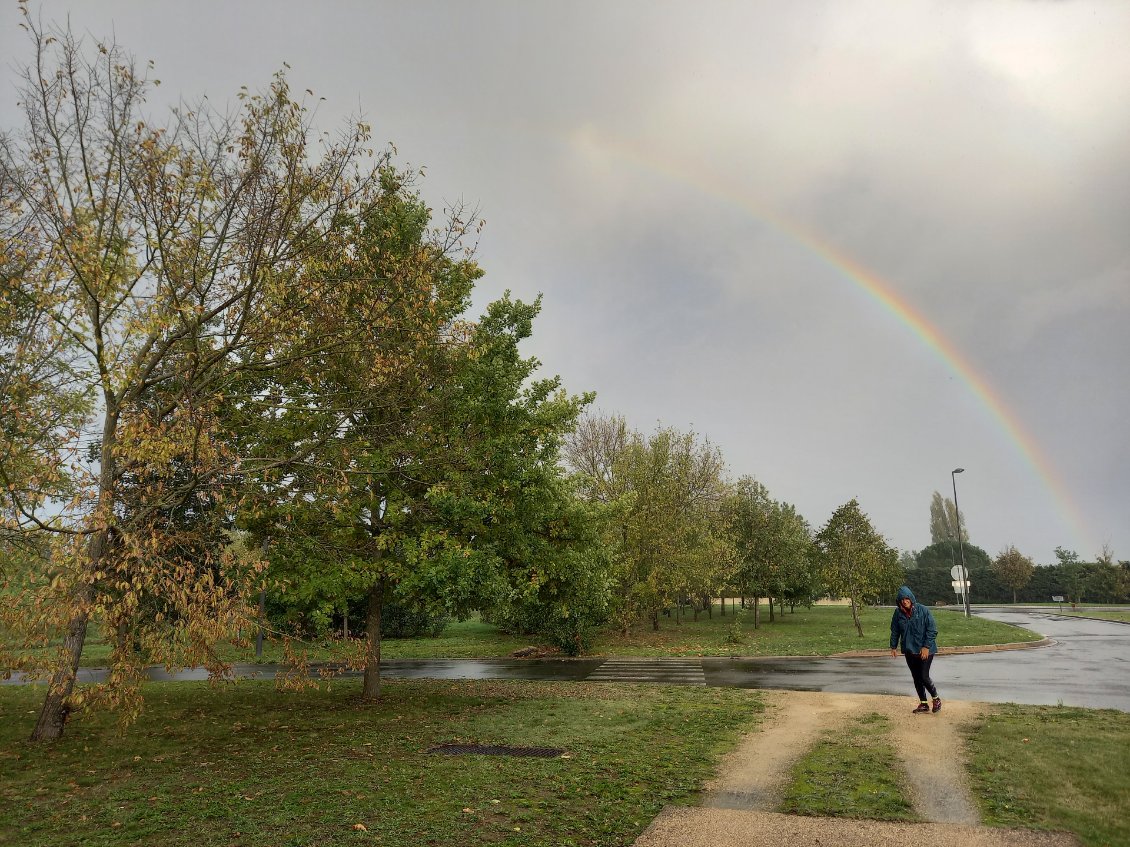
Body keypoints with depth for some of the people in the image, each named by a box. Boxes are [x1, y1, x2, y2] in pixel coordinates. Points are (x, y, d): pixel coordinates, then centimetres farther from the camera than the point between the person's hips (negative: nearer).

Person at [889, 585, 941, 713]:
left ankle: (936, 699, 19)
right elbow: (894, 631, 9)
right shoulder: (898, 613, -2)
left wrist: (926, 646, -15)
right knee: (916, 679, 10)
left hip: (925, 650, -4)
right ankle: (923, 704, 24)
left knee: (924, 677, -7)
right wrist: (893, 647, 6)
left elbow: (932, 630, -11)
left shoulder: (923, 610, -13)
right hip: (909, 651, 4)